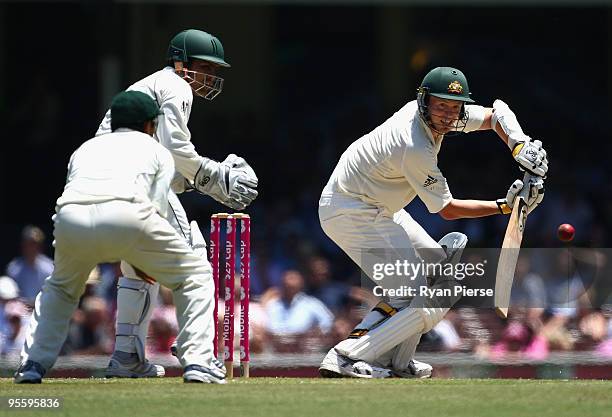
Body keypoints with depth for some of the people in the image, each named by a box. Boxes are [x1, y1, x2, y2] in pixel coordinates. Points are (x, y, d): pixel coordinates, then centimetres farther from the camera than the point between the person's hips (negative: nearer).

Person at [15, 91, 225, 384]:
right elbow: (156, 207, 17)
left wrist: (132, 262, 34)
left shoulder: (85, 148, 38)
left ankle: (32, 363, 21)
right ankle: (197, 362, 3)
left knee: (60, 288, 34)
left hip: (70, 219, 4)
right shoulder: (157, 151, 29)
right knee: (196, 275, 15)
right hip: (126, 215, -4)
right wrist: (139, 257, 31)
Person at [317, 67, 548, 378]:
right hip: (351, 214, -11)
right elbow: (447, 210, -15)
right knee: (427, 303, -16)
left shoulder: (430, 112, -4)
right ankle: (348, 358, -18)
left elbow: (495, 113, 5)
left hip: (377, 208, 11)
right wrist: (505, 206, -15)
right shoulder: (416, 150, -28)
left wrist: (521, 147, -13)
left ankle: (395, 361, 18)